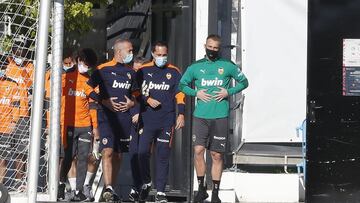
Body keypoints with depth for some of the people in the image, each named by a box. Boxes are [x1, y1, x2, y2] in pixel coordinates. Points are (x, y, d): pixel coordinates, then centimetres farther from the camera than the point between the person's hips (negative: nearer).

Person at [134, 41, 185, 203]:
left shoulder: (174, 72, 8)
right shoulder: (143, 71, 8)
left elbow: (180, 95, 8)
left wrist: (181, 114, 0)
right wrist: (147, 100, -6)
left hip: (167, 121, 0)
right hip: (147, 119, 0)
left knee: (163, 156, 1)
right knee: (142, 152, -8)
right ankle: (146, 183, 16)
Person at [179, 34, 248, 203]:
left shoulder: (227, 66, 5)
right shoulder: (196, 67, 9)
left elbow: (243, 81, 12)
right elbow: (182, 84, 17)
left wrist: (229, 92, -3)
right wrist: (196, 93, -1)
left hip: (220, 117, -1)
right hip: (200, 116, 1)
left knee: (217, 155, 3)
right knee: (198, 150, -9)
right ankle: (201, 189, 6)